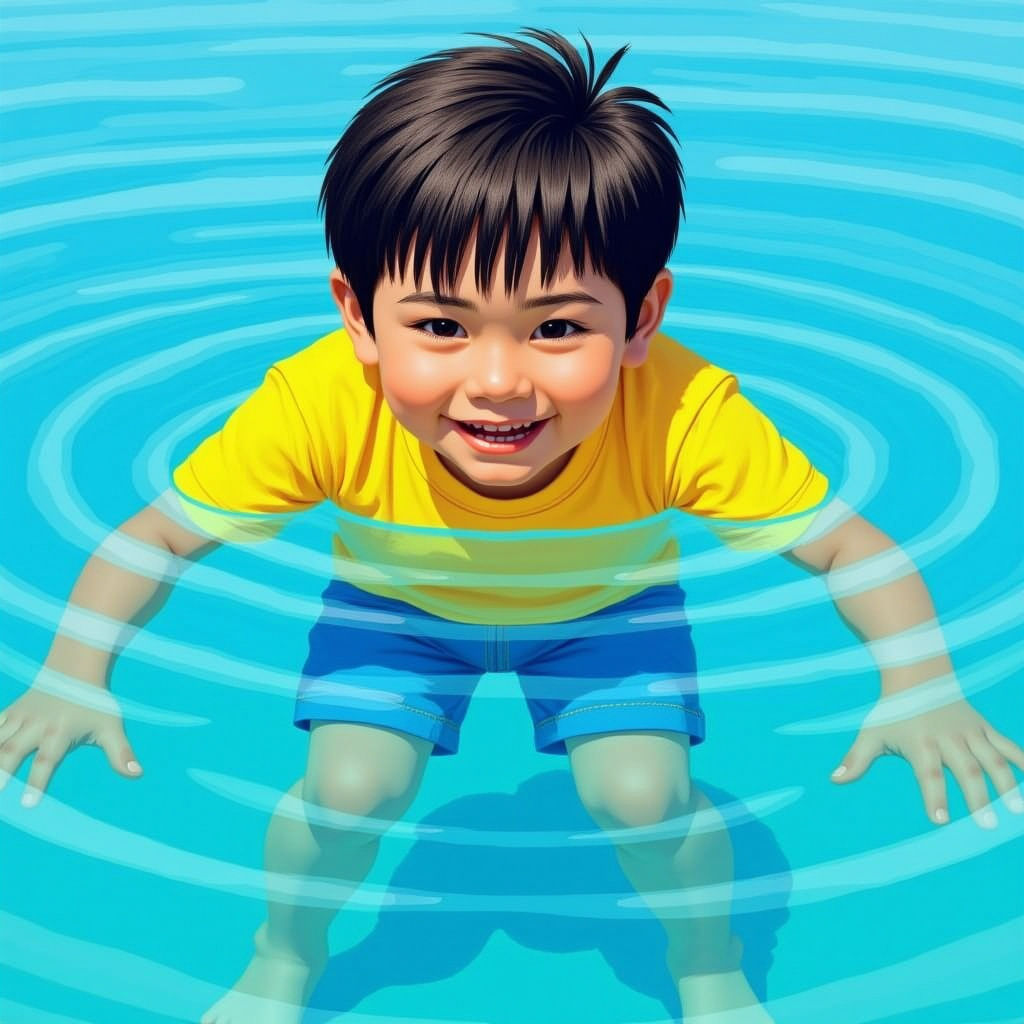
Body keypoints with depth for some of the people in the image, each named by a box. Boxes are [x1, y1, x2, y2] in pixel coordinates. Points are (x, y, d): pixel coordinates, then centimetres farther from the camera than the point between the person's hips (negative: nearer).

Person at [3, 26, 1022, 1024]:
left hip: (606, 606, 0)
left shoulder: (686, 417, -39)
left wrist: (922, 691, -41)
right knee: (348, 788, -13)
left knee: (643, 796, -14)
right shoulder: (319, 406, -38)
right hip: (398, 604, 1)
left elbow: (850, 546, -27)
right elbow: (159, 536, -23)